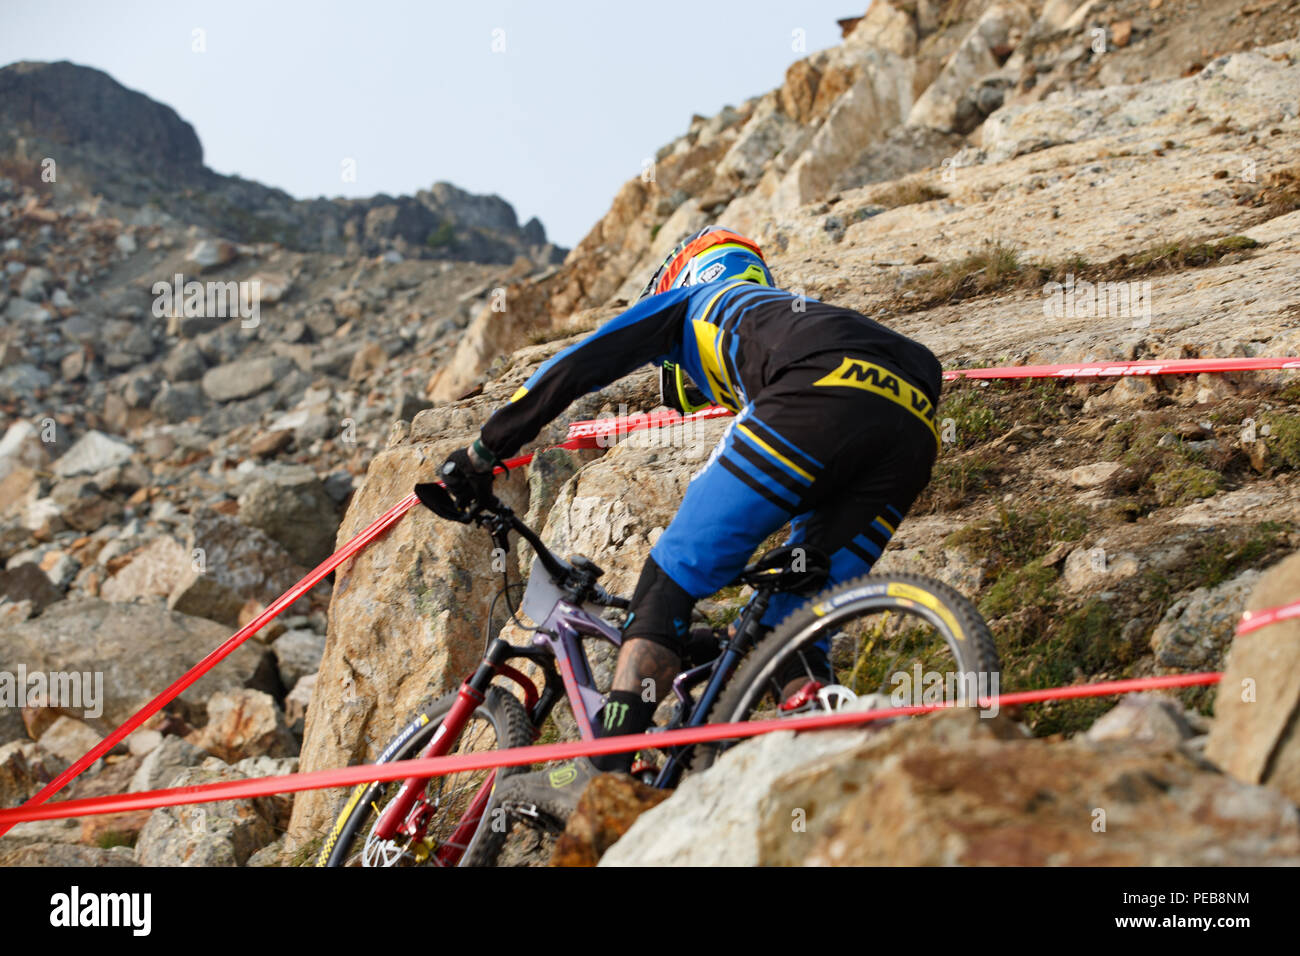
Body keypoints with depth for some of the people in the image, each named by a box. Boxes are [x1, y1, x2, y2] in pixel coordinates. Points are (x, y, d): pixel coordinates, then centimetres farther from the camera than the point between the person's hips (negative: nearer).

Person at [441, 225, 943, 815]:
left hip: (818, 400, -6)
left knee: (671, 577, -1)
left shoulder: (692, 301, 32)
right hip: (913, 430, 6)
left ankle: (601, 775, -13)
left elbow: (575, 368, 25)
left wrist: (482, 452, 32)